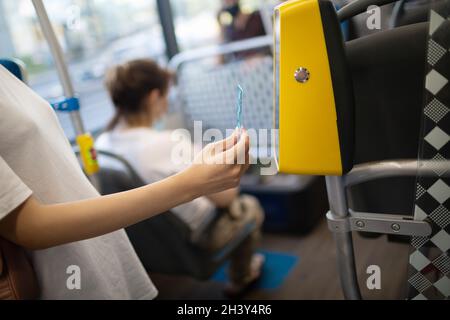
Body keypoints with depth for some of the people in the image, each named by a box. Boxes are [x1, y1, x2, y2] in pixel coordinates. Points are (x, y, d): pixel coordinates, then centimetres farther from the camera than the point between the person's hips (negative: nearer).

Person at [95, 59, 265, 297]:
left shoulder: (102, 144, -14)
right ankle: (241, 278, 48)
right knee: (249, 206, 25)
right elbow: (225, 197, -25)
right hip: (193, 238, -6)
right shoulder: (171, 145, -36)